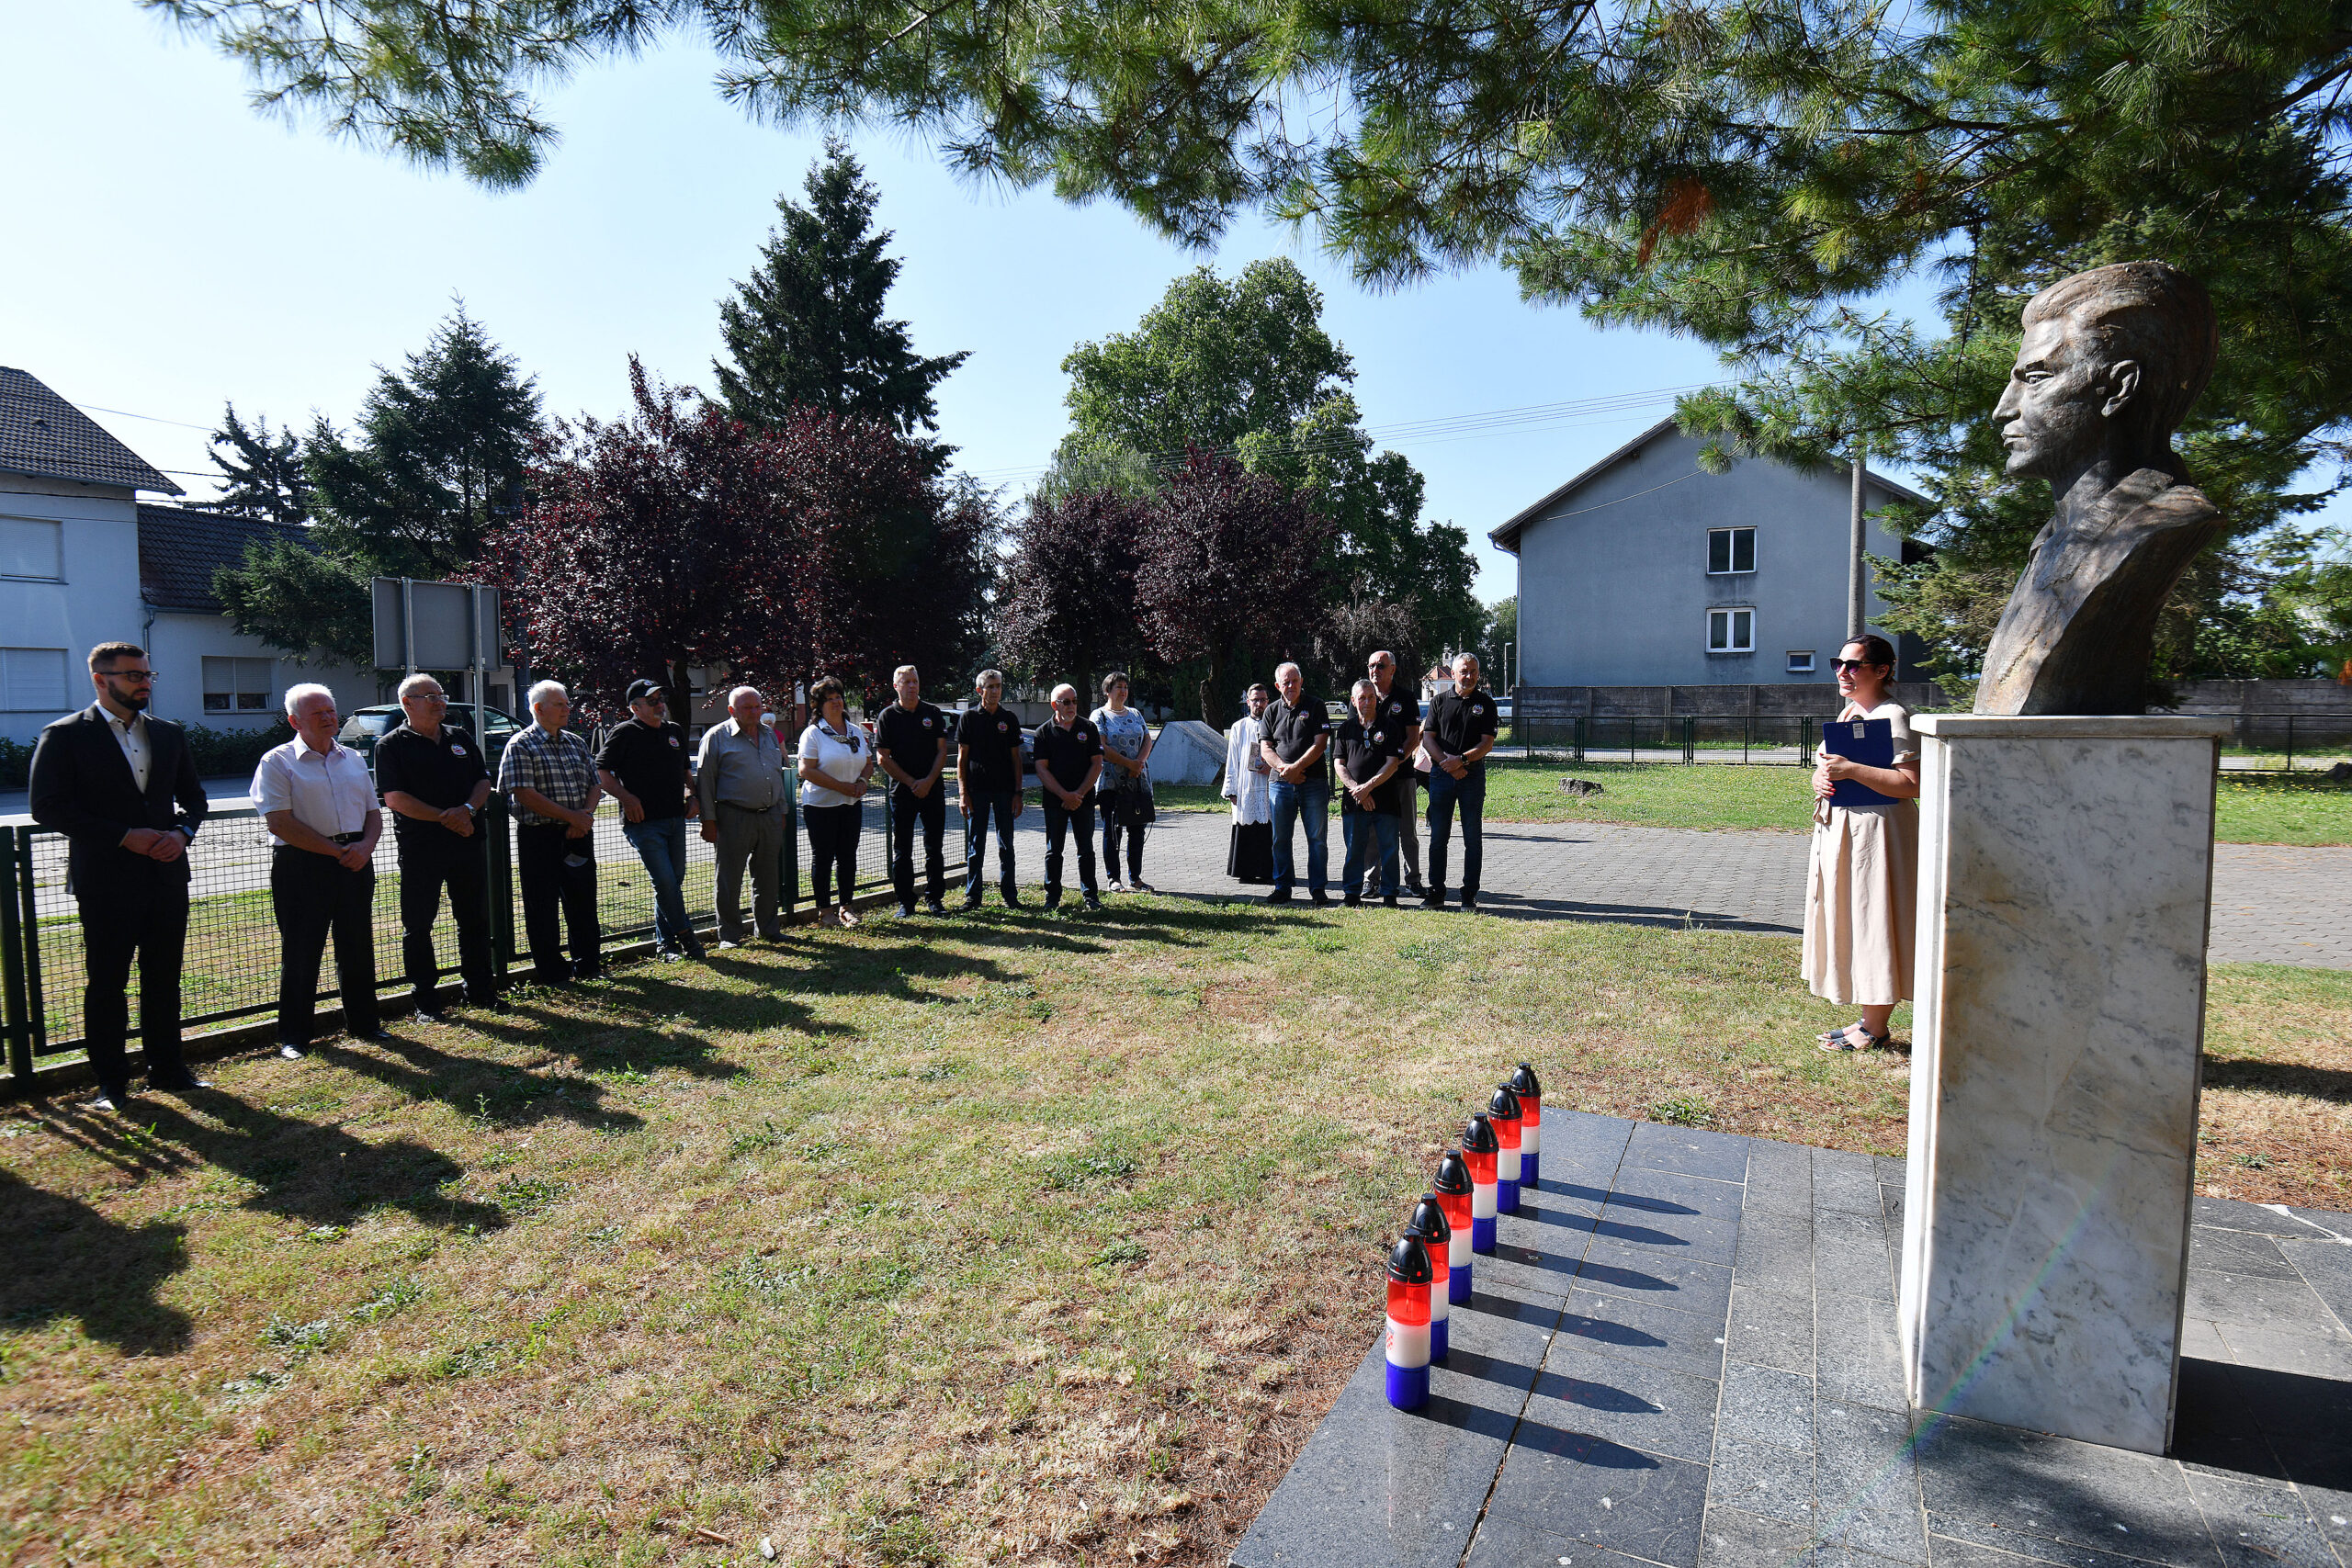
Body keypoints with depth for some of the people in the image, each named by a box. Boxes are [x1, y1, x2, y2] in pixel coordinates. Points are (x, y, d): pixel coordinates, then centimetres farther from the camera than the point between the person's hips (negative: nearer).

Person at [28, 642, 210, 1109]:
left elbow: (193, 796, 17)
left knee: (164, 978, 11)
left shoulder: (168, 734, 11)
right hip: (106, 880, -4)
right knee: (106, 983, 5)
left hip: (166, 874, 4)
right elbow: (48, 807, -9)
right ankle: (111, 1083, 15)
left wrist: (182, 832, -4)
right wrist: (125, 837, -17)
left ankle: (166, 1067, 22)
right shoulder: (64, 736, -4)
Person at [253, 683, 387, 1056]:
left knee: (357, 946, 10)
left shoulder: (353, 759, 15)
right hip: (303, 865, -5)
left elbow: (373, 812, 16)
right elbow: (280, 822, -11)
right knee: (301, 951, 1)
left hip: (354, 862, 5)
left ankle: (362, 1022, 23)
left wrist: (365, 846, -5)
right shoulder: (277, 762, -2)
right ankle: (294, 1035, 13)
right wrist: (336, 851, -14)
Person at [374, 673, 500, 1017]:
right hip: (419, 847, -4)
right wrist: (445, 818, -15)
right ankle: (424, 998, 13)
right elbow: (395, 798, -11)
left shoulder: (460, 738, 13)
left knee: (475, 920, 11)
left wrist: (468, 809, -9)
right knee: (418, 925, 3)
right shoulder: (391, 746, -2)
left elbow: (483, 781, 12)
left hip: (467, 843, 5)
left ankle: (481, 989, 21)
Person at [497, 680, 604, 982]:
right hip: (539, 836, -5)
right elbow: (524, 793, -15)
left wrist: (586, 814, -6)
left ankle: (587, 964, 23)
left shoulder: (575, 743, 14)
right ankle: (551, 971, 13)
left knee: (583, 900, 10)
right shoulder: (521, 745, -5)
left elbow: (594, 784, 15)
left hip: (578, 833, 5)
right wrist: (571, 815, -16)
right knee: (543, 906, 3)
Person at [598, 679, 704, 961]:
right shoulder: (625, 733, -5)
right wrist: (626, 797, -17)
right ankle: (685, 933, 5)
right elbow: (600, 772, -7)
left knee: (675, 882, 10)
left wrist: (692, 795, 11)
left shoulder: (675, 731, 15)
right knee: (664, 881, -11)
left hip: (676, 819, 7)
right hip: (643, 822, -7)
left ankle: (665, 943, 20)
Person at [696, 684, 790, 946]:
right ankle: (729, 934, 12)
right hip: (734, 818, -5)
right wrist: (709, 821, -8)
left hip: (770, 816, 5)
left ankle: (768, 928, 24)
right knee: (730, 879, 2)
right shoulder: (717, 736, -3)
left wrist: (781, 813, 19)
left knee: (768, 877, 12)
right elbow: (705, 780, -4)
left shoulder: (769, 734, 15)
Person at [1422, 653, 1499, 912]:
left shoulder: (1485, 703, 5)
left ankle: (1469, 894, 8)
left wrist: (1461, 759, -16)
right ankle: (1436, 892, 10)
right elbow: (1427, 738, 3)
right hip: (1442, 774, 1)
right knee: (1438, 835, 3)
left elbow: (1487, 744, -2)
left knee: (1473, 837, 1)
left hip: (1473, 775, -1)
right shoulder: (1440, 701, 8)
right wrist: (1447, 763, -10)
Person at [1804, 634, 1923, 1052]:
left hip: (1875, 830, -10)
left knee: (1872, 924, -2)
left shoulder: (1892, 717, -14)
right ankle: (1868, 1020, 24)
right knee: (1849, 923, 14)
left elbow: (1910, 784, -23)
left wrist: (1851, 770, -28)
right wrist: (1820, 779, -2)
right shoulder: (1848, 712, 14)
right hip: (1839, 829, 10)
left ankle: (1874, 1030, 8)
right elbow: (1827, 768, 20)